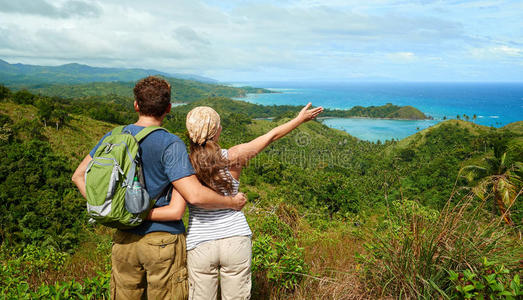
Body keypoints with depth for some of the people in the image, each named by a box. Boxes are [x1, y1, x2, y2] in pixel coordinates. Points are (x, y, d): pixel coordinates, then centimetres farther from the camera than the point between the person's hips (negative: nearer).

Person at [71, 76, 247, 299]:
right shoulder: (170, 145, -16)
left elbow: (79, 175, 9)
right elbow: (195, 196, -24)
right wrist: (232, 203, -10)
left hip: (124, 239, 5)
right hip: (163, 240, -5)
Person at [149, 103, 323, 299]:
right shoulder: (233, 158, -8)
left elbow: (175, 211, -18)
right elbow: (272, 135, 3)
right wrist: (300, 119, 16)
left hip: (200, 245, -1)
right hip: (236, 240, 1)